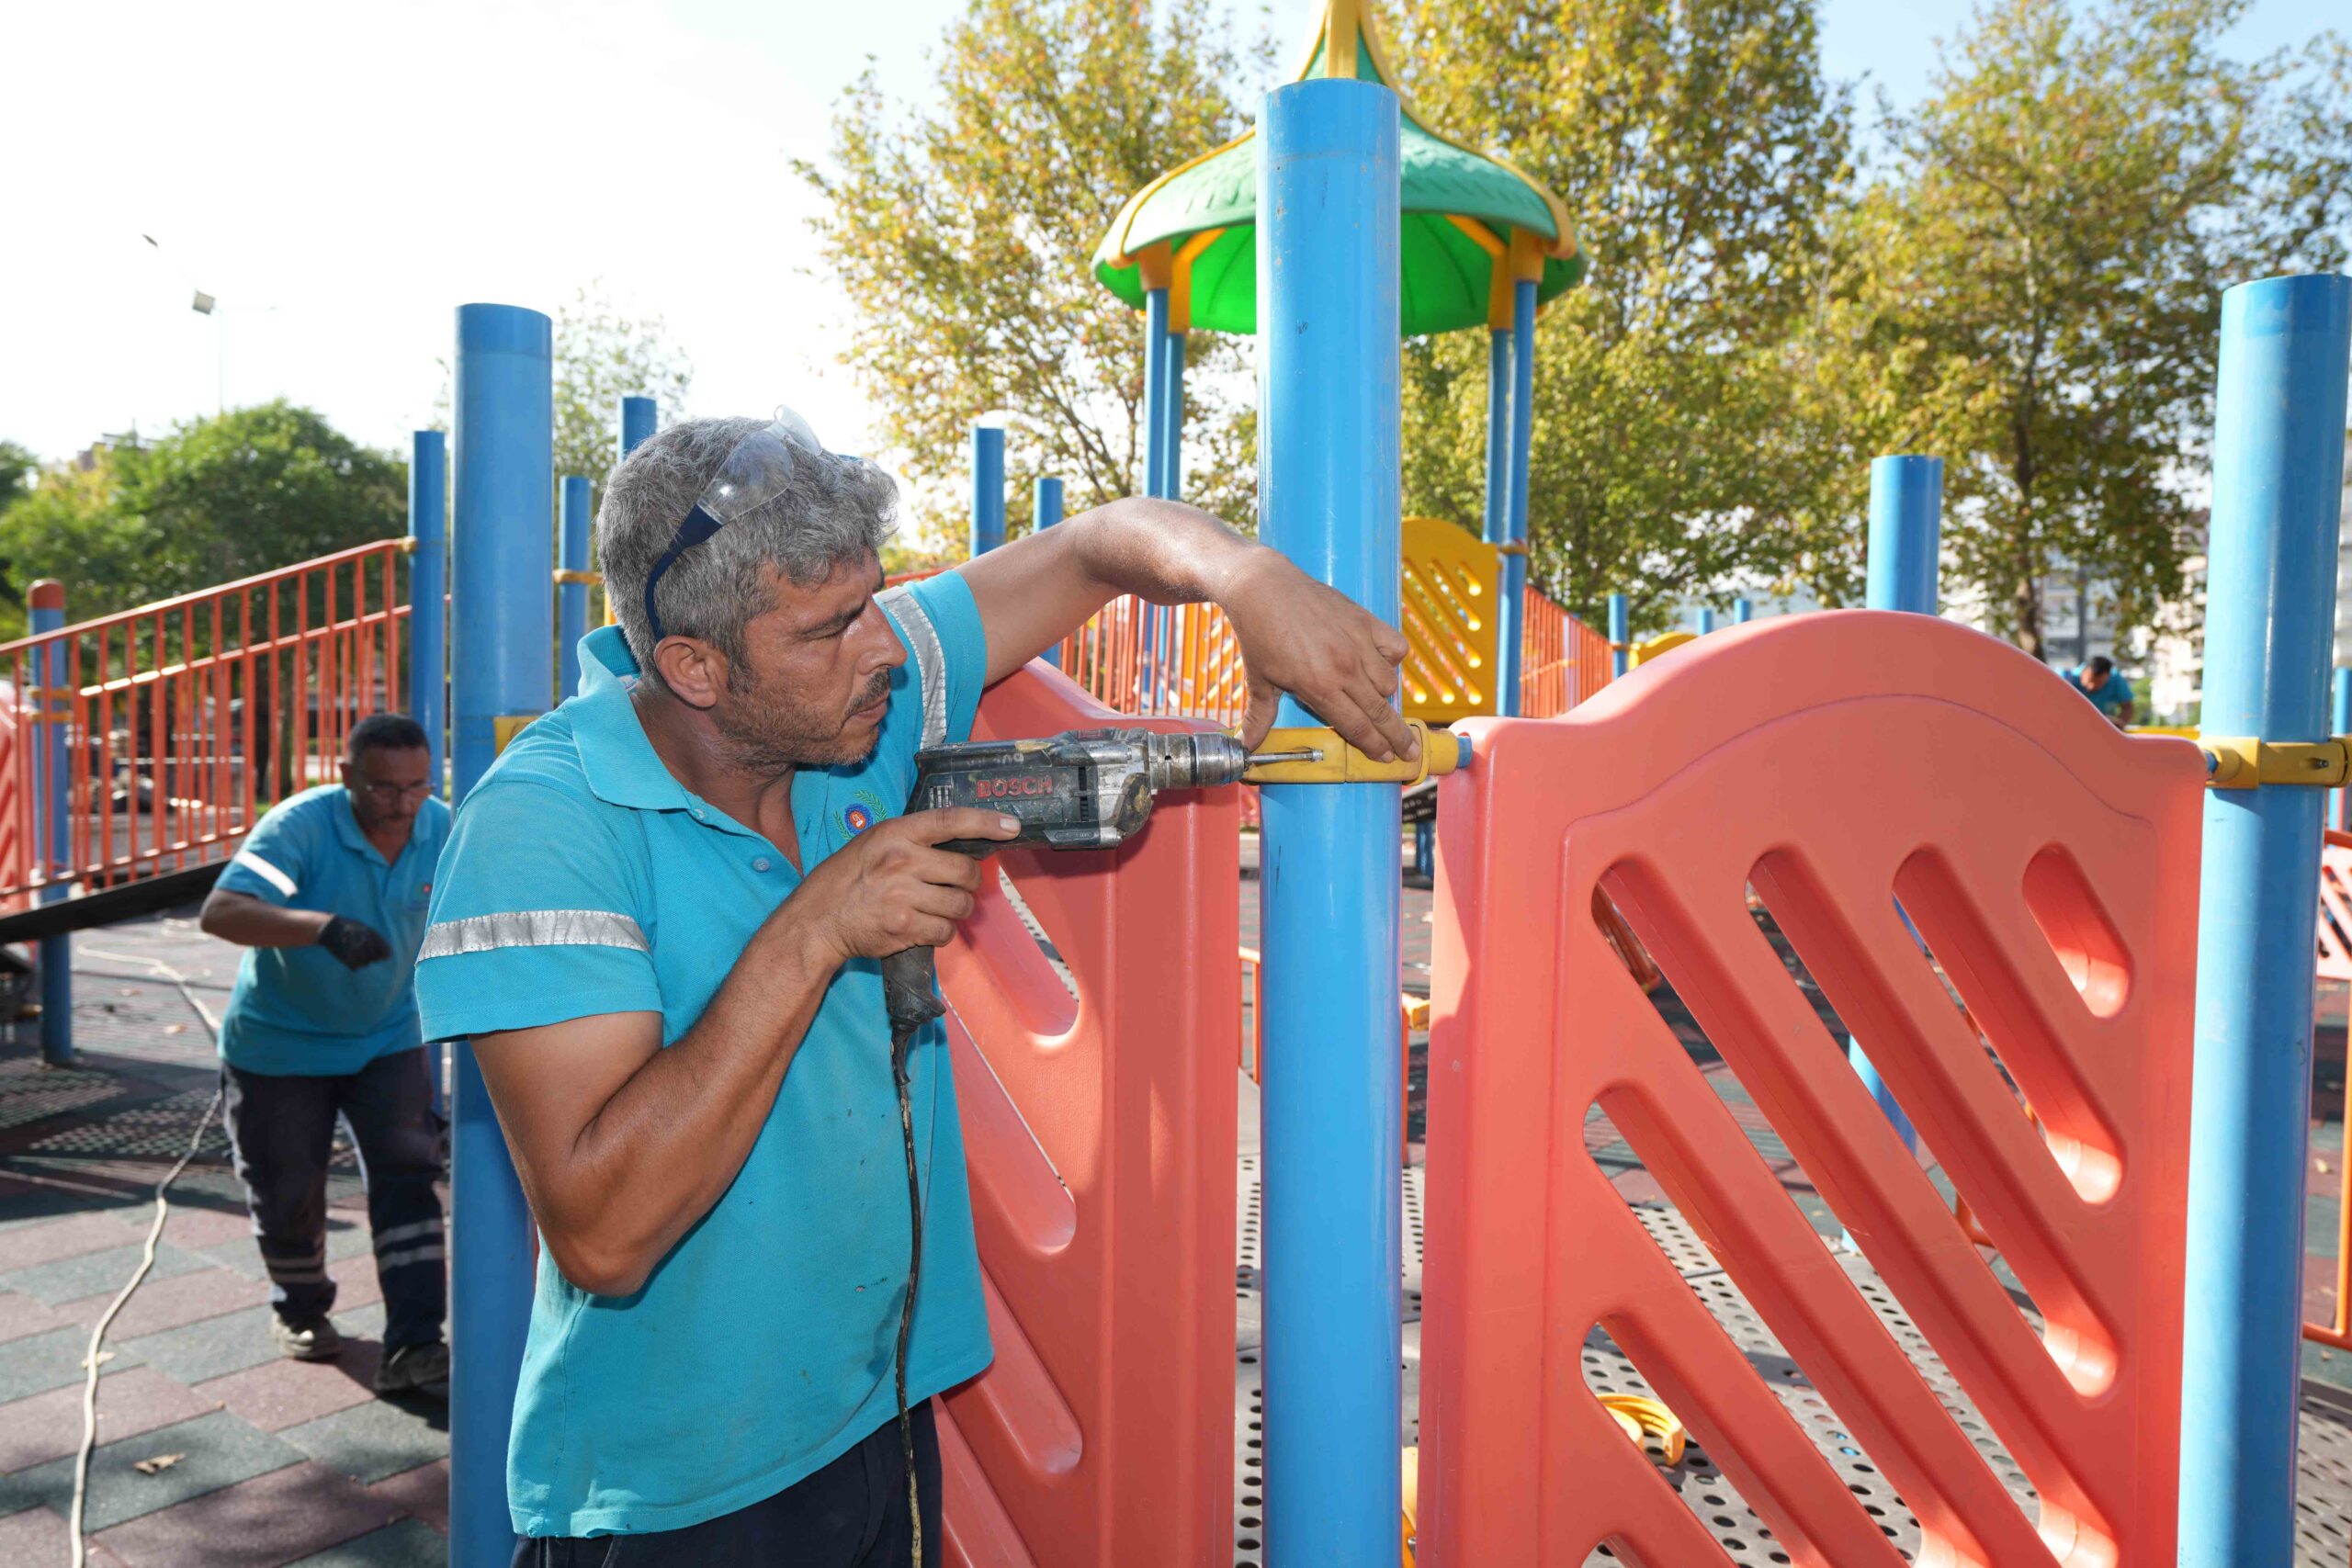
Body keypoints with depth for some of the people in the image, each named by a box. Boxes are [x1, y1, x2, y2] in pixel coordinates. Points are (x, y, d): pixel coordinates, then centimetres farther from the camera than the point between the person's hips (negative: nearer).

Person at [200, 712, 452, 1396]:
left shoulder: (444, 831, -13)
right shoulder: (299, 826, -27)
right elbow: (218, 912, -40)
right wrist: (322, 926, -55)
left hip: (387, 1038, 3)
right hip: (279, 1044, -2)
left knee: (408, 1176, -7)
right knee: (287, 1191, 11)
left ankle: (412, 1347, -3)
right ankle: (301, 1309, 39)